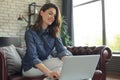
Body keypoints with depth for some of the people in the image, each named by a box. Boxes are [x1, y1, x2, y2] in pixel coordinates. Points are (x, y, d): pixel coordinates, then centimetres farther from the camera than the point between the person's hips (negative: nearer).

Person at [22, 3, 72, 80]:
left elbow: (61, 50, -16)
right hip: (30, 67, -5)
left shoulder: (54, 32, -3)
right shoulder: (30, 33, -19)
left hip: (46, 63, 5)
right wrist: (49, 73, -45)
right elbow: (33, 58, -29)